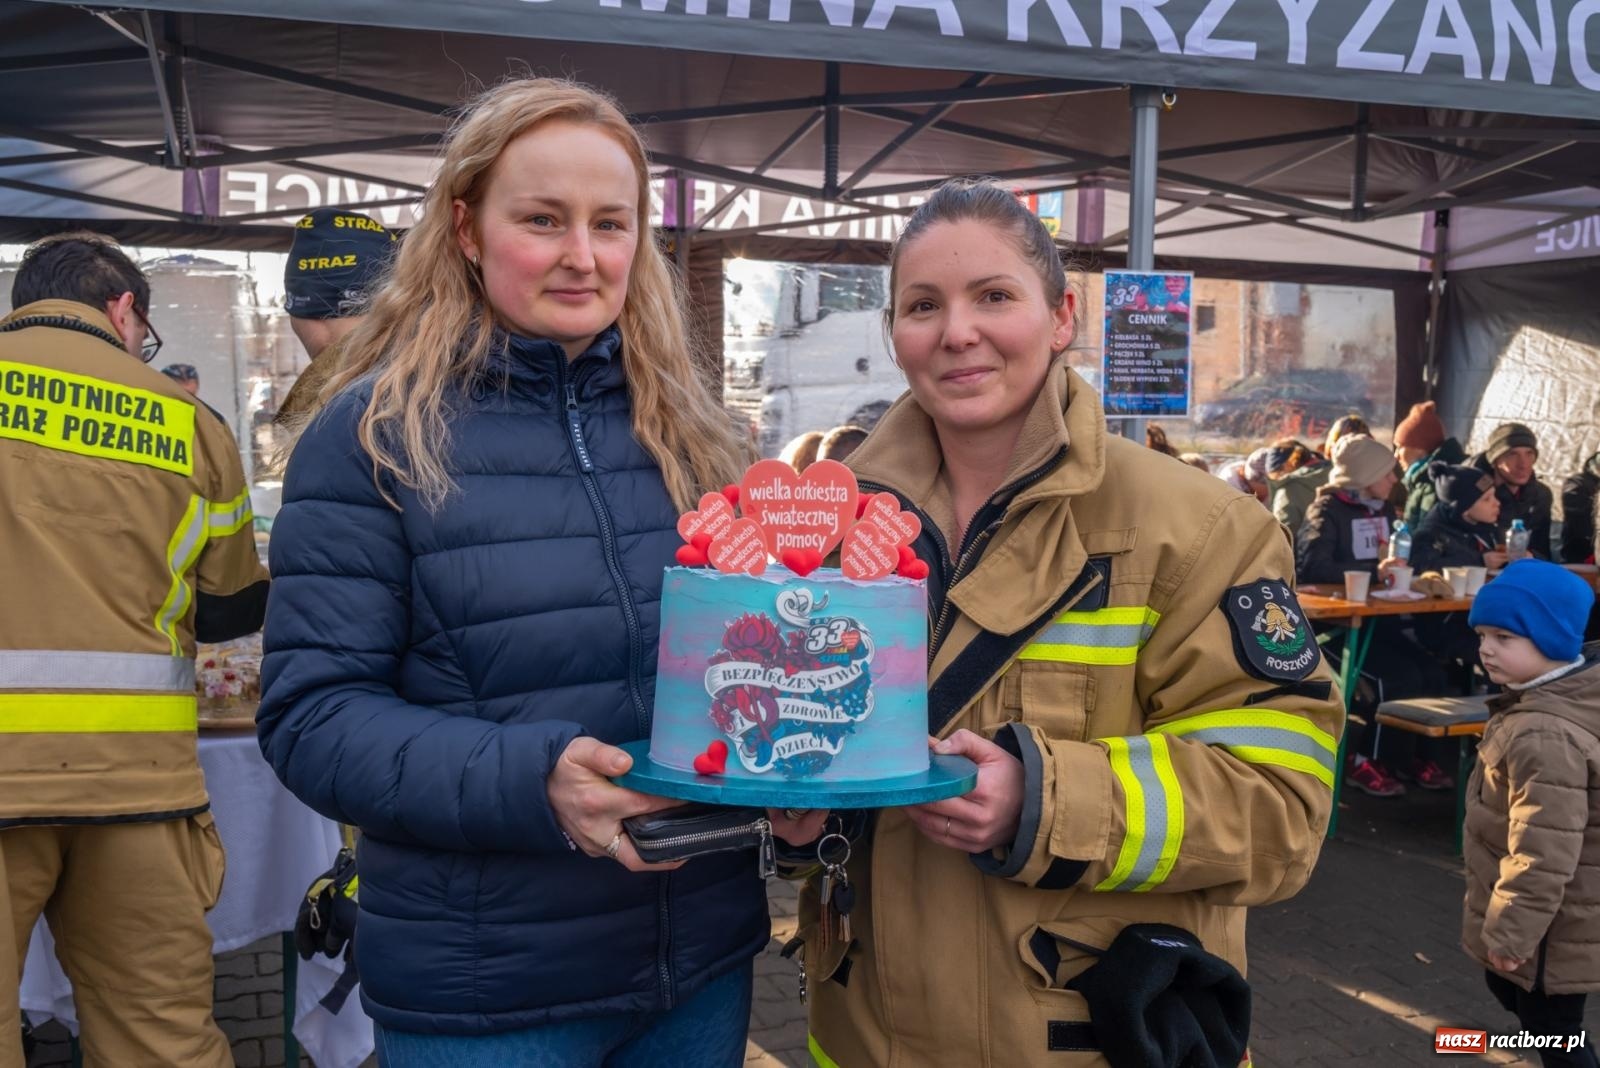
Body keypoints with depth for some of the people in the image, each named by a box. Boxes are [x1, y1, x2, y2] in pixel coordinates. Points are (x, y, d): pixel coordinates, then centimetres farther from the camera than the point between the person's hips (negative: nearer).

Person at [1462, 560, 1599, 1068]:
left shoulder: (1544, 734, -32)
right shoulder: (1557, 702, 1)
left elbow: (1544, 850, -30)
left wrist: (1513, 930, -22)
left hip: (1553, 926, -10)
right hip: (1545, 914, 10)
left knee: (1553, 1026, 6)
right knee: (1509, 989, 27)